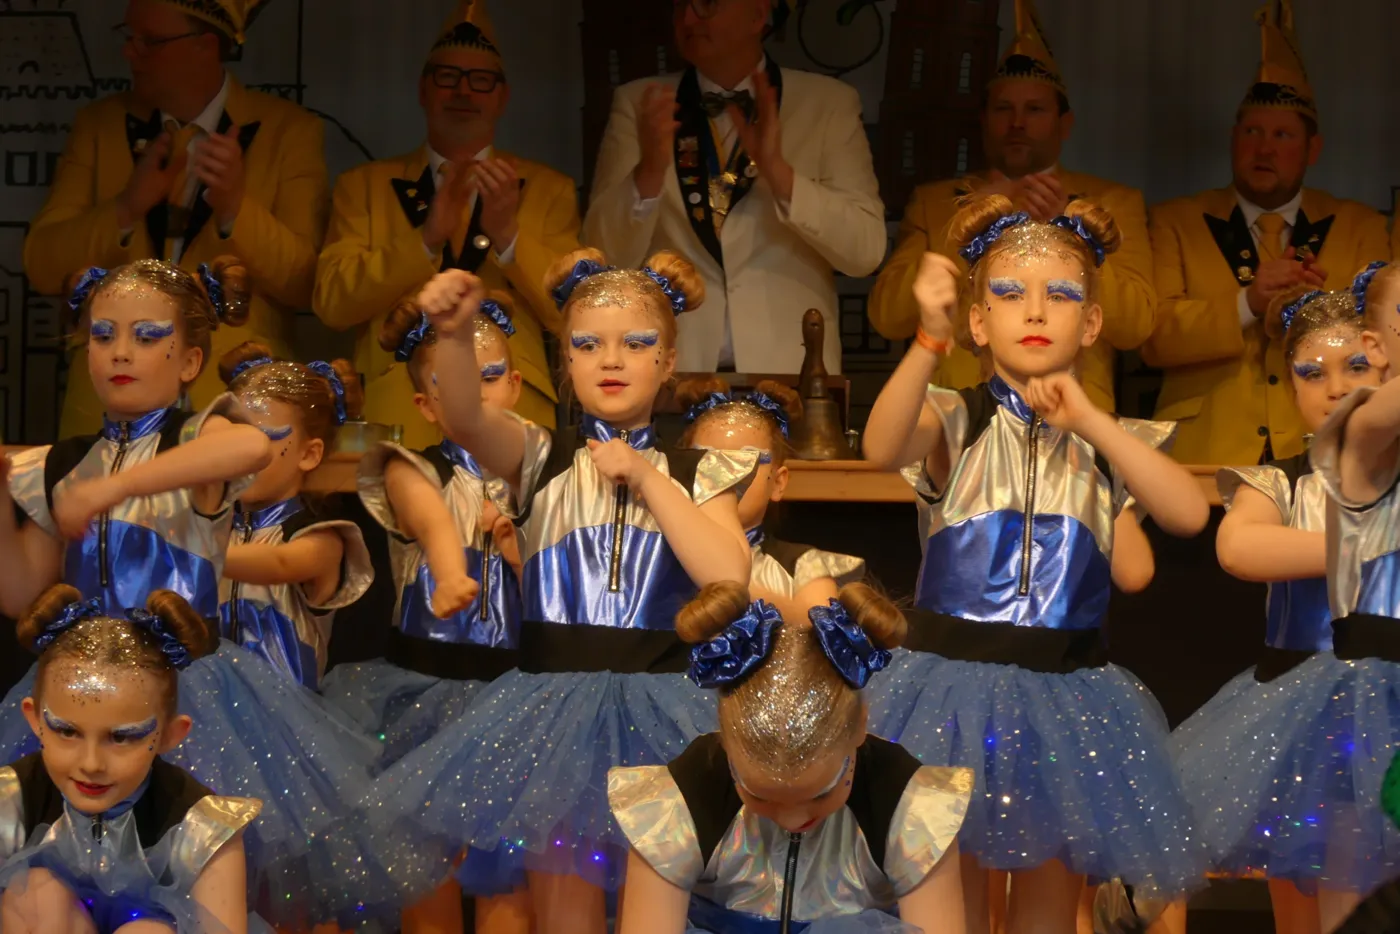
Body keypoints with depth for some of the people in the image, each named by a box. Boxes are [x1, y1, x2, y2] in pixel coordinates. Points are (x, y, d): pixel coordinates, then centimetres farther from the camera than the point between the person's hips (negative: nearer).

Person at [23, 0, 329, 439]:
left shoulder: (290, 131, -2)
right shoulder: (98, 124, 7)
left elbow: (308, 284, -7)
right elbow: (43, 268, 1)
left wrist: (235, 207, -23)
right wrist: (125, 208, -16)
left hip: (237, 414, -2)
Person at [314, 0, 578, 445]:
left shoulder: (550, 189, 13)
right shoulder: (363, 185, 13)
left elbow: (571, 313, 5)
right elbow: (331, 302, 2)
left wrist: (508, 233, -10)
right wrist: (426, 239, -10)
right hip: (394, 415, 0)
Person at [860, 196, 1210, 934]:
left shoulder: (1110, 440, 7)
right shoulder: (955, 421, -1)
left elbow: (1189, 514, -11)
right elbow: (881, 449, -24)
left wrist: (1090, 422, -15)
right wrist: (930, 338, -38)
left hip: (1066, 698, 3)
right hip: (956, 685, -2)